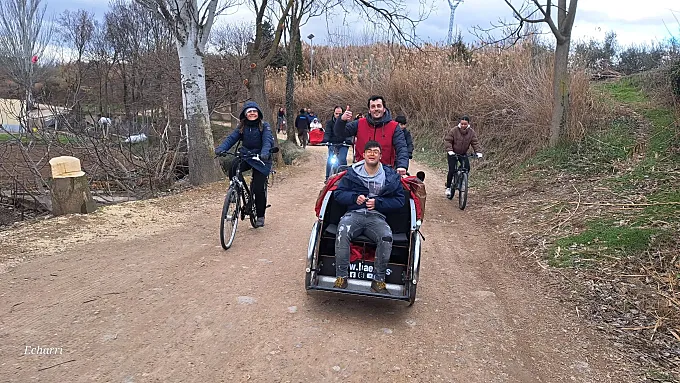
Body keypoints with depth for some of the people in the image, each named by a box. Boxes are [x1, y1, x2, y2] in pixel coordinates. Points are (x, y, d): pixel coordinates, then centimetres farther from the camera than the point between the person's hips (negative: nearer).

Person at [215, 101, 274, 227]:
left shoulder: (264, 126, -5)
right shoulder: (241, 127, 6)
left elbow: (268, 140, -19)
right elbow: (231, 138, -6)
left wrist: (264, 153, -40)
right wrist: (220, 149, -25)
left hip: (260, 159, -3)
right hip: (245, 156, 3)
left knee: (258, 189, -8)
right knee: (232, 169, -30)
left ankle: (260, 216, 12)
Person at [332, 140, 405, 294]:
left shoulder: (391, 176, 9)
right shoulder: (353, 172, 10)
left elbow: (399, 200, 8)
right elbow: (338, 193, 11)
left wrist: (377, 203, -7)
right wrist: (354, 197, -9)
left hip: (377, 217, 0)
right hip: (354, 214, 0)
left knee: (386, 238, -32)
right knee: (342, 233, -33)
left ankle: (378, 281, -19)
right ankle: (341, 278, -24)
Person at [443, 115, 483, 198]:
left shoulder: (471, 132, -6)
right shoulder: (454, 130, -17)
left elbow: (475, 143, -7)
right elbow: (447, 140, -17)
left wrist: (478, 152, -22)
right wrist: (450, 150, -30)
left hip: (463, 154, 4)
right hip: (453, 154, -4)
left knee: (467, 168, -15)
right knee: (452, 170, -12)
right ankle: (448, 187, 3)